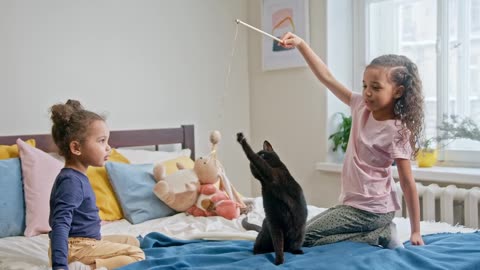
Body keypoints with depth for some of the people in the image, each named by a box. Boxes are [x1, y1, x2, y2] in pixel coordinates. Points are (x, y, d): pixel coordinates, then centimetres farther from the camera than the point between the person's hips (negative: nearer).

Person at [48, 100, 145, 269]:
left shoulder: (77, 177, 10)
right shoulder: (71, 181, -22)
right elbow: (60, 224, -33)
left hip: (88, 241, 10)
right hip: (75, 248, -10)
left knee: (132, 241, 22)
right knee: (136, 256, -14)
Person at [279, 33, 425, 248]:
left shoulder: (396, 132, -19)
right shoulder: (361, 106, -1)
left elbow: (408, 184, -16)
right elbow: (327, 77, -3)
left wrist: (415, 232, -12)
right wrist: (300, 44, -13)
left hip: (370, 210, -8)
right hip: (353, 202, 8)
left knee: (302, 238, -10)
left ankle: (378, 235, -5)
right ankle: (377, 231, 10)